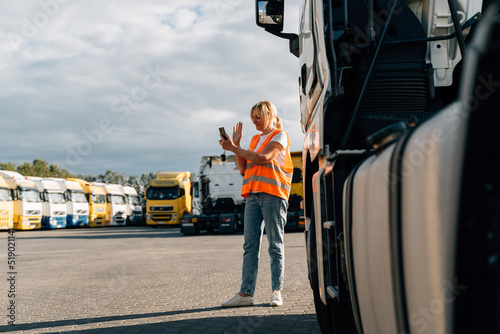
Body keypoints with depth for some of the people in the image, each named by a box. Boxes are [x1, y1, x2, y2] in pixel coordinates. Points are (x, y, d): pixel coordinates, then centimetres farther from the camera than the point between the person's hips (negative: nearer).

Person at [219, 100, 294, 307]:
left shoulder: (280, 136, 2)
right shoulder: (255, 139, 23)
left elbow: (261, 158, -13)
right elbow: (243, 169, 17)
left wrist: (233, 148, -8)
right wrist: (236, 145, 9)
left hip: (273, 194, -6)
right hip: (253, 195, 6)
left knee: (275, 245, -3)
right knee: (250, 245, -1)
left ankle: (277, 291, 1)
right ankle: (246, 293, -3)